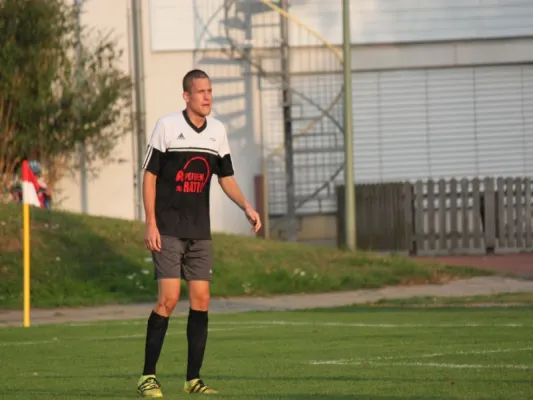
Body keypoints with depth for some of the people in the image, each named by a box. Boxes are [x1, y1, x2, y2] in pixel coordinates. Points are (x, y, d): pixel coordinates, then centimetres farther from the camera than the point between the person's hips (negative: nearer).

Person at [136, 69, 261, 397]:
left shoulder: (218, 130, 7)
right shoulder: (167, 126, -7)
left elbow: (226, 177, 15)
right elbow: (150, 175, -5)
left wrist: (247, 207, -3)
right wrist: (151, 224, -11)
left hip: (200, 231, 5)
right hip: (168, 230, -5)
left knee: (201, 300, 0)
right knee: (169, 299, -13)